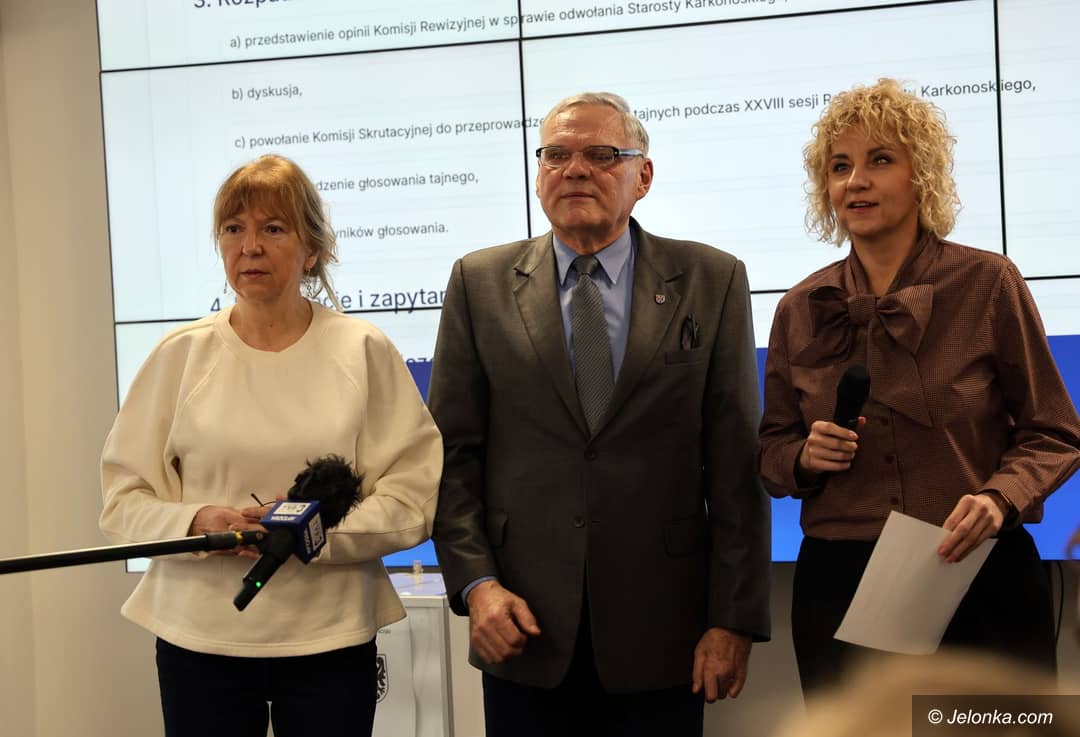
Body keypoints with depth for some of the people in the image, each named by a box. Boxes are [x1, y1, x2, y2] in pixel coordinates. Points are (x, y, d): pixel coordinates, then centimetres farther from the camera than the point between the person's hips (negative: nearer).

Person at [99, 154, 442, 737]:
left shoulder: (363, 351, -1)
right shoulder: (181, 354, 3)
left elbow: (416, 495, -3)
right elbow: (123, 501, 4)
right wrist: (197, 522, -15)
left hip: (331, 637, -1)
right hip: (199, 638, 1)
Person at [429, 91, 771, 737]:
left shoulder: (712, 282, 2)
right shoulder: (481, 284, 5)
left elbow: (736, 464, -1)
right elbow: (452, 452, 4)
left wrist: (736, 617, -5)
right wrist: (475, 583, -7)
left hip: (661, 632, 0)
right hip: (524, 624, 1)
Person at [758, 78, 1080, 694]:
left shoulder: (989, 284, -3)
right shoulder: (802, 309, 5)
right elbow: (772, 451, 14)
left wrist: (1001, 496, -18)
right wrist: (804, 455, -8)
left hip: (981, 583, -2)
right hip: (839, 586, 2)